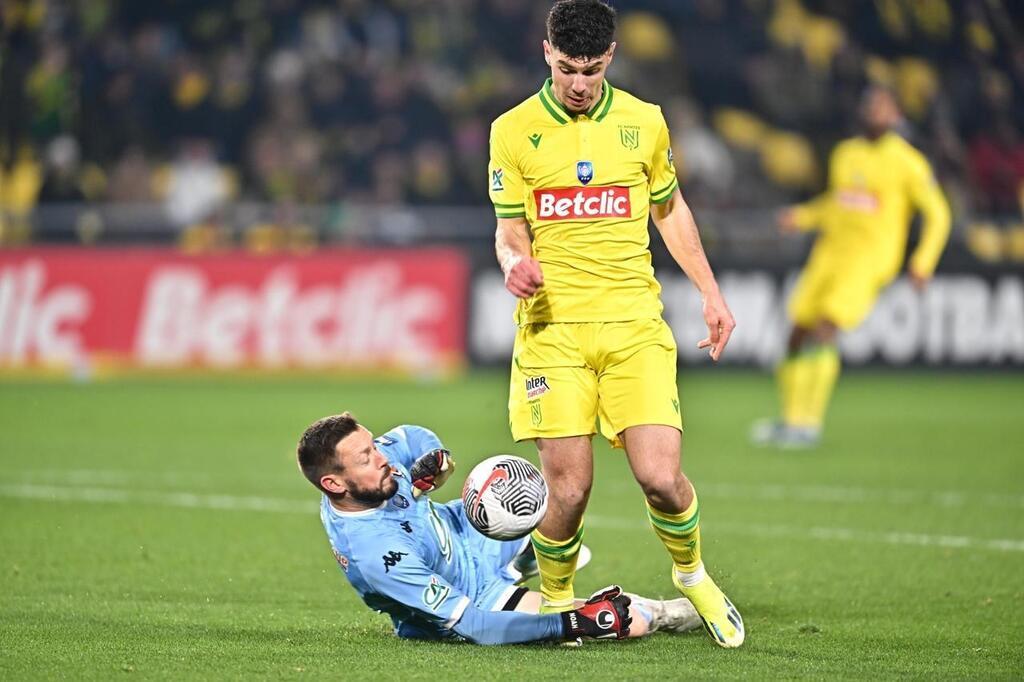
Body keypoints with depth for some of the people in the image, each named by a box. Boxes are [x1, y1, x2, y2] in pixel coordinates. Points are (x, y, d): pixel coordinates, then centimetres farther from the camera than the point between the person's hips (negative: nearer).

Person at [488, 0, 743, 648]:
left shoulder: (643, 121, 8)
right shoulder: (514, 131, 2)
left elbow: (670, 209, 22)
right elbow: (510, 230, 7)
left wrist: (711, 293, 18)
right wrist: (515, 263, -17)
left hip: (635, 325, 1)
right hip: (553, 327, -1)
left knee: (661, 478, -11)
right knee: (569, 489, -9)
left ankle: (692, 575, 20)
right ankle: (554, 601, 18)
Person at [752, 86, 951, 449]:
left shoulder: (909, 163, -4)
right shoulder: (845, 154, 14)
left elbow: (937, 214, -1)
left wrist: (922, 262, -12)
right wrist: (802, 216, 8)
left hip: (870, 259, -6)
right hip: (830, 252, 6)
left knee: (824, 331, -21)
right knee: (798, 335, 1)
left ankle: (808, 423, -17)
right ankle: (789, 420, 14)